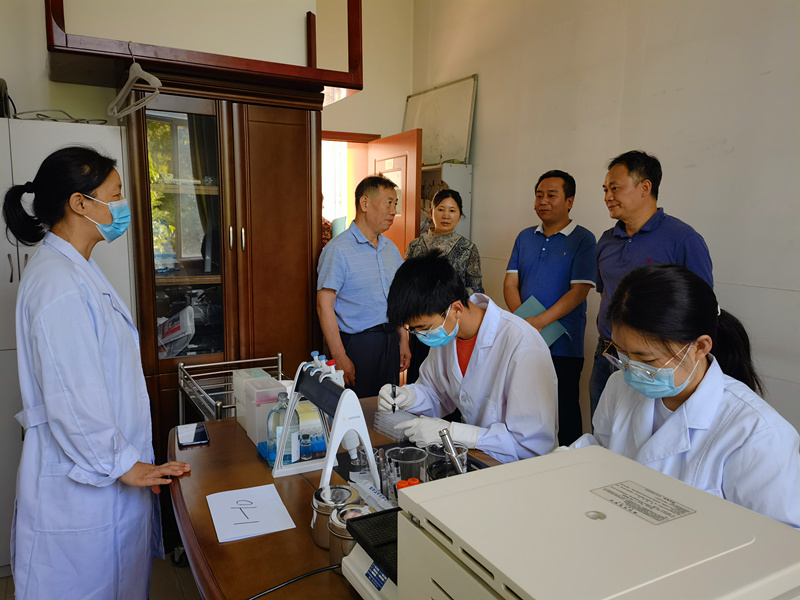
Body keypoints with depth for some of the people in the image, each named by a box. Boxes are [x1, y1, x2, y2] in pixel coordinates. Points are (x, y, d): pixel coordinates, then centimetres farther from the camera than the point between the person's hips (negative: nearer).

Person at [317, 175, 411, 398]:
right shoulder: (338, 249, -11)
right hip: (357, 344, -6)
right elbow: (324, 305, -14)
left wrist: (403, 341, 13)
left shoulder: (391, 248, 12)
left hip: (390, 341, 7)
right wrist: (340, 358, -18)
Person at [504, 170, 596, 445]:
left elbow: (579, 290, -12)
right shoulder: (525, 237, 12)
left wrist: (539, 322, -20)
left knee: (564, 409, 4)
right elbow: (510, 281, 7)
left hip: (562, 343, -5)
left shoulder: (582, 239, -4)